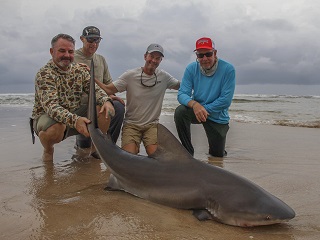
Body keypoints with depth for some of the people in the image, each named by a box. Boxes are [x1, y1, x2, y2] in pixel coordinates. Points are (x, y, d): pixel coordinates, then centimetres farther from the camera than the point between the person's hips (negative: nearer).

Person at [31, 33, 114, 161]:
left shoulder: (79, 70, 4)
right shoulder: (44, 74, -17)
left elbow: (94, 89, 1)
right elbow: (50, 106, -30)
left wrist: (106, 100, -24)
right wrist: (74, 120, -47)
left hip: (75, 115, 5)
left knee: (103, 110, -15)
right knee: (56, 128, -39)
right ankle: (48, 150, -2)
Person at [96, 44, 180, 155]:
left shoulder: (164, 76, 2)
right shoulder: (130, 75, -5)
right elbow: (108, 90, -8)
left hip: (152, 124, 2)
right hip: (131, 124, -1)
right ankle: (136, 145, 13)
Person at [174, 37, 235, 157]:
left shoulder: (227, 69, -20)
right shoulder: (191, 68, -12)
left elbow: (226, 100, -21)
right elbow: (182, 94, -17)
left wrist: (204, 109, -23)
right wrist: (194, 104, -37)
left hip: (217, 116, -1)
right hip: (196, 111, 1)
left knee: (217, 154, 6)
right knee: (180, 111, -32)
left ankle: (216, 147, 46)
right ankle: (188, 151, -14)